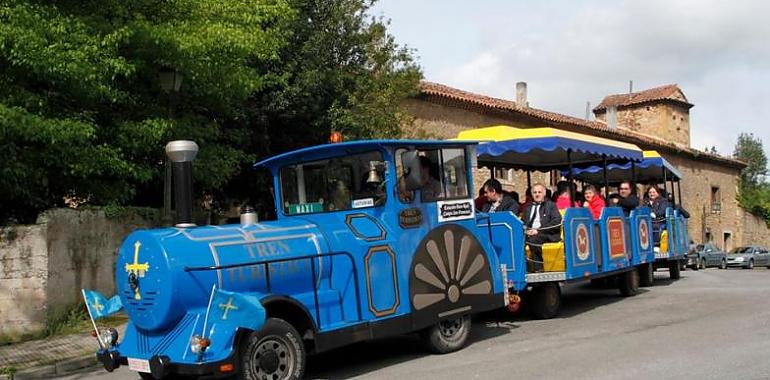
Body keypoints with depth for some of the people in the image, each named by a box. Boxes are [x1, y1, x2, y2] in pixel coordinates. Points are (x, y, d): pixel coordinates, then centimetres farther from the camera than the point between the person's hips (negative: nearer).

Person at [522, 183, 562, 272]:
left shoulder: (550, 205, 9)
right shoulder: (528, 207, 23)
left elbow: (557, 221, -5)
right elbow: (523, 222, 21)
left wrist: (539, 230, -14)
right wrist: (526, 230, -5)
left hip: (548, 235, -4)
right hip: (530, 233, 4)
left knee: (533, 238, -35)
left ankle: (538, 268, -29)